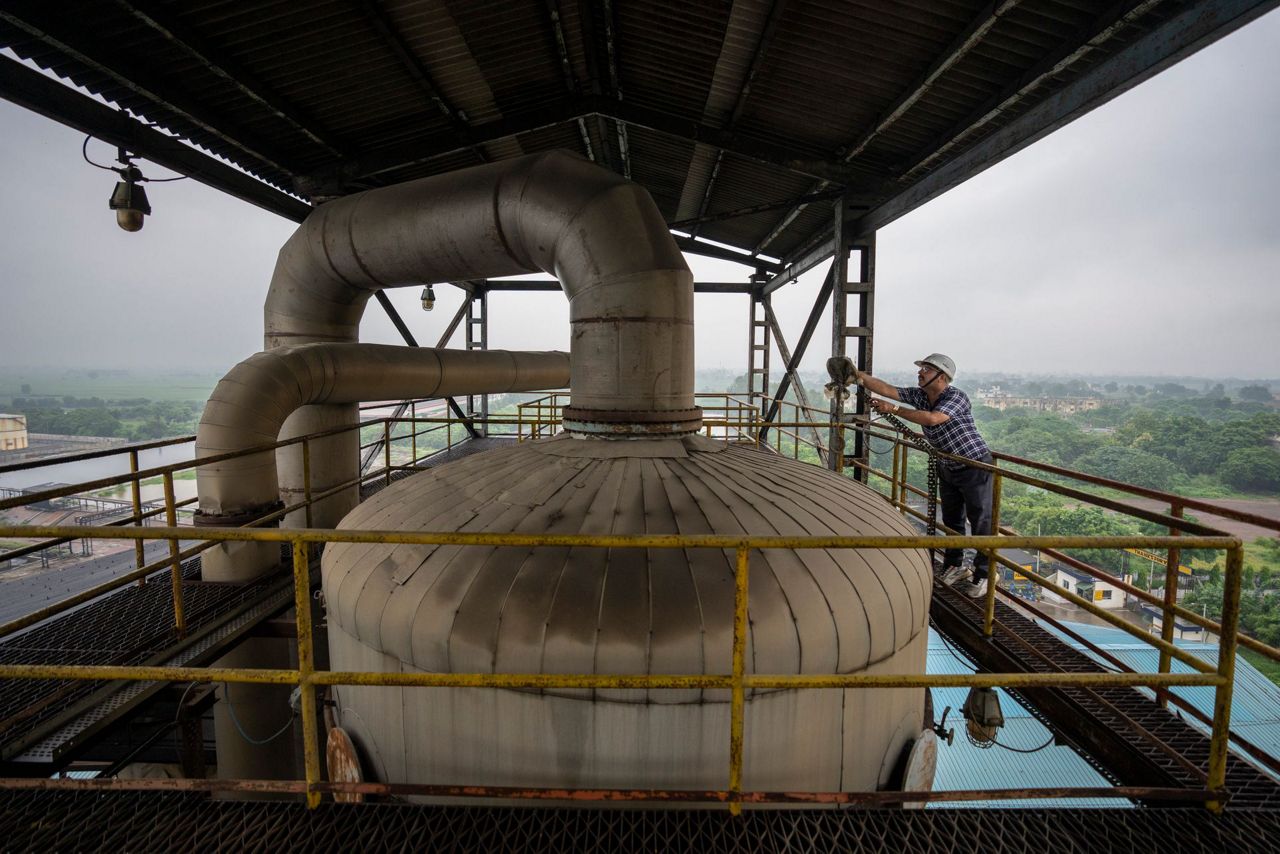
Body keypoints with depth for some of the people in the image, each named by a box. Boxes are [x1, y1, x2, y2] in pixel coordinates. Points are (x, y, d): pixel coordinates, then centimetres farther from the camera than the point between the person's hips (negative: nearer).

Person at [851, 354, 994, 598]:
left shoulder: (957, 397, -24)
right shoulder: (919, 395, -3)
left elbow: (932, 418, -40)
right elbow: (885, 389, -12)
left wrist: (893, 409, -38)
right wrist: (858, 375, -24)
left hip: (975, 466, -7)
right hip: (947, 468, 8)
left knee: (981, 521, -2)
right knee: (951, 519, 16)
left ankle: (983, 576, 8)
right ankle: (953, 566, 29)